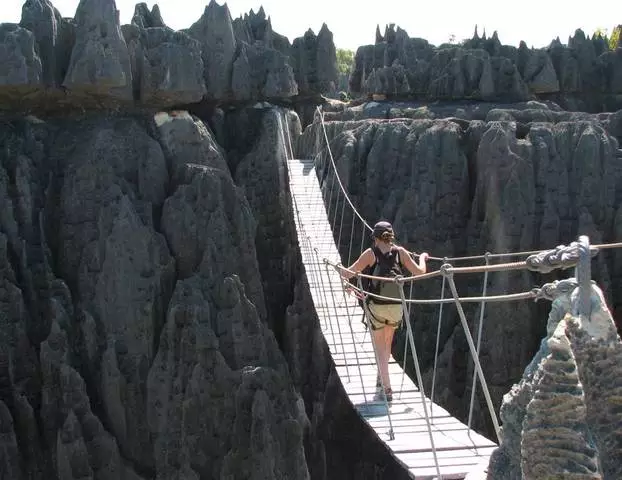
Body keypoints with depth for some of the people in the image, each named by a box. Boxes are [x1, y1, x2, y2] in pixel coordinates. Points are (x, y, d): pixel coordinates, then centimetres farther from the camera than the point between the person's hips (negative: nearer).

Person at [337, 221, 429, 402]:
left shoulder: (371, 253, -2)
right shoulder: (400, 252, 3)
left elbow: (348, 273, -2)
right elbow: (420, 272, 5)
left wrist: (340, 268, 20)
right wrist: (422, 258, 24)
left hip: (376, 306, -3)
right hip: (397, 306, 3)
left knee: (380, 347, 4)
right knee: (387, 343, 25)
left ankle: (386, 389, -6)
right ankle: (381, 379, 35)